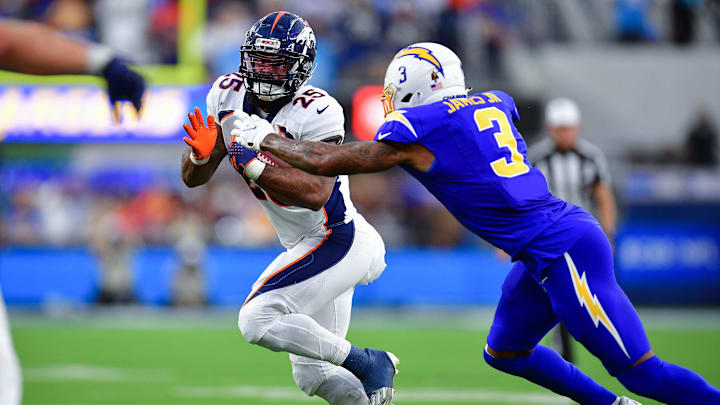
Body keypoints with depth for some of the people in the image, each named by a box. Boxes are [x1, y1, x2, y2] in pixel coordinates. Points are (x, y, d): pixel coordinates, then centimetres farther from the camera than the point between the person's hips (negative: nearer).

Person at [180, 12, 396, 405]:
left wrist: (254, 165, -40)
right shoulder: (229, 95, -3)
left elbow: (316, 193, -33)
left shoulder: (316, 111, -23)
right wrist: (201, 154, -23)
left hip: (339, 240, -8)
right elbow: (192, 178, -1)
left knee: (258, 321, -21)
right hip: (307, 248, 8)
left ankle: (367, 363, -7)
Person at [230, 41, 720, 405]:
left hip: (563, 252, -9)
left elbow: (326, 162, 1)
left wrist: (266, 138, 16)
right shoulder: (494, 104, 13)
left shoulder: (418, 129, -8)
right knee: (505, 352, 22)